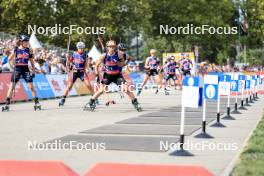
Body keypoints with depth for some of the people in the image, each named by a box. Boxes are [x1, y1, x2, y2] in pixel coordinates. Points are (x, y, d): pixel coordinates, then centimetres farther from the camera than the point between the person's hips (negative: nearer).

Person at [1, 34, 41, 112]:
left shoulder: (29, 50, 4)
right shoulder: (16, 49, -1)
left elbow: (31, 61, 10)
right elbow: (9, 59, -7)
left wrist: (33, 71, 4)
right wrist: (14, 52, -21)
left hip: (26, 69, 1)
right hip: (17, 69, -1)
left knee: (31, 86, -5)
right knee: (12, 86, -3)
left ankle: (37, 103, 1)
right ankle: (7, 104, 1)